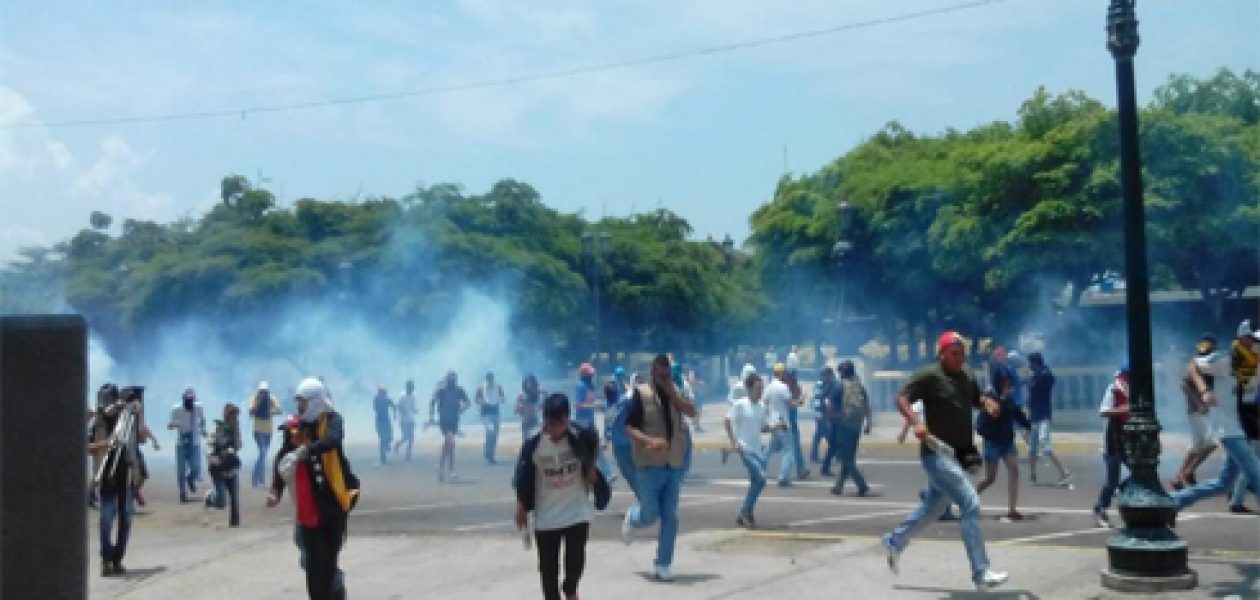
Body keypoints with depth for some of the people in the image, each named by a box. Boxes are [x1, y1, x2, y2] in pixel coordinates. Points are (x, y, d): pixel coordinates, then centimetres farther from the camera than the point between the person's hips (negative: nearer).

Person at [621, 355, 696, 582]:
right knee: (650, 515, 0)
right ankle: (632, 518, 35)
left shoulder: (675, 392, 7)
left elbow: (692, 411, -10)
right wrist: (648, 441, -27)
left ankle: (662, 565, 14)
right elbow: (629, 427, -12)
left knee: (670, 517, 4)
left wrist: (671, 392, -16)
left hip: (674, 465, 4)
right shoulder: (641, 393, -8)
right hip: (649, 465, -4)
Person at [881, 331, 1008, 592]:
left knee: (934, 506, 21)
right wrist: (916, 423, -30)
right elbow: (901, 397, -14)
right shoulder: (929, 375, -11)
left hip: (960, 454, 9)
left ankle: (894, 542, 41)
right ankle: (981, 573, -12)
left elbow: (976, 399, 27)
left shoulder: (967, 378, 12)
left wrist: (988, 403, 3)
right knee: (970, 504, -16)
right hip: (937, 453, -9)